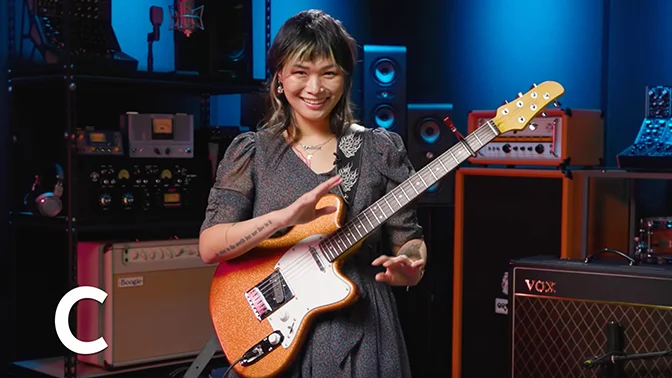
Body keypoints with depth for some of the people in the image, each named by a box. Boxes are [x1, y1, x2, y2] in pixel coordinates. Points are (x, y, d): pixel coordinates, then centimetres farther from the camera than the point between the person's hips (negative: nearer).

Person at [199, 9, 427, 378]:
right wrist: (286, 216, -25)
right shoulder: (250, 151, -1)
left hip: (361, 337, 1)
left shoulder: (381, 150, 1)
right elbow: (210, 247, -10)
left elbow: (407, 237, 4)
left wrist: (408, 265, -19)